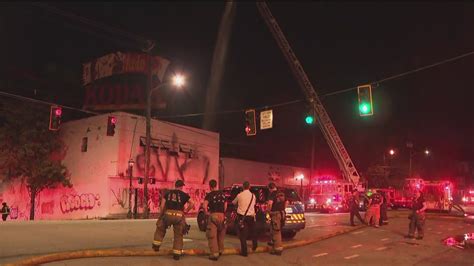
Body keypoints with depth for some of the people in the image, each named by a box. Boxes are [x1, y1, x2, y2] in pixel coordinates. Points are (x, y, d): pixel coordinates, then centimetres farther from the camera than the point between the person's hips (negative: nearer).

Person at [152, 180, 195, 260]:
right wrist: (186, 211, 14)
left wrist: (160, 216, 19)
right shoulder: (184, 194, 12)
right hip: (179, 215, -1)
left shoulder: (168, 193, 15)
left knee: (160, 228, 28)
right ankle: (177, 254, 13)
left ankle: (156, 245, 28)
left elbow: (162, 206, 10)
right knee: (178, 235, 12)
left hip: (168, 214, 1)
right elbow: (192, 204, 2)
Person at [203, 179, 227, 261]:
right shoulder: (222, 194, 11)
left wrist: (206, 212, -6)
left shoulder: (210, 195, -6)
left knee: (212, 235, 0)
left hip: (213, 215, -5)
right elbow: (225, 204, 16)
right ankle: (220, 250, 34)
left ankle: (214, 254, -2)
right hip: (222, 216, 6)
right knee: (220, 234, 21)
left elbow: (204, 205, -20)